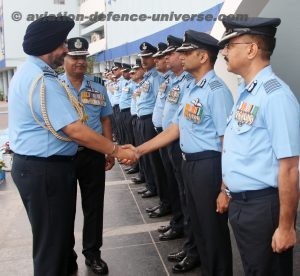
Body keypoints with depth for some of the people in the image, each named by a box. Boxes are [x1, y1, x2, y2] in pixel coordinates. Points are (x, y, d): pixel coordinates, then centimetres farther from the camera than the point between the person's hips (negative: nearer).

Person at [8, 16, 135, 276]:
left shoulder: (28, 71, 11)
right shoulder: (42, 80, -23)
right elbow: (75, 131, -27)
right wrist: (116, 150, -19)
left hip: (36, 164, 11)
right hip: (44, 170, -11)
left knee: (57, 233, 24)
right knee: (51, 240, 5)